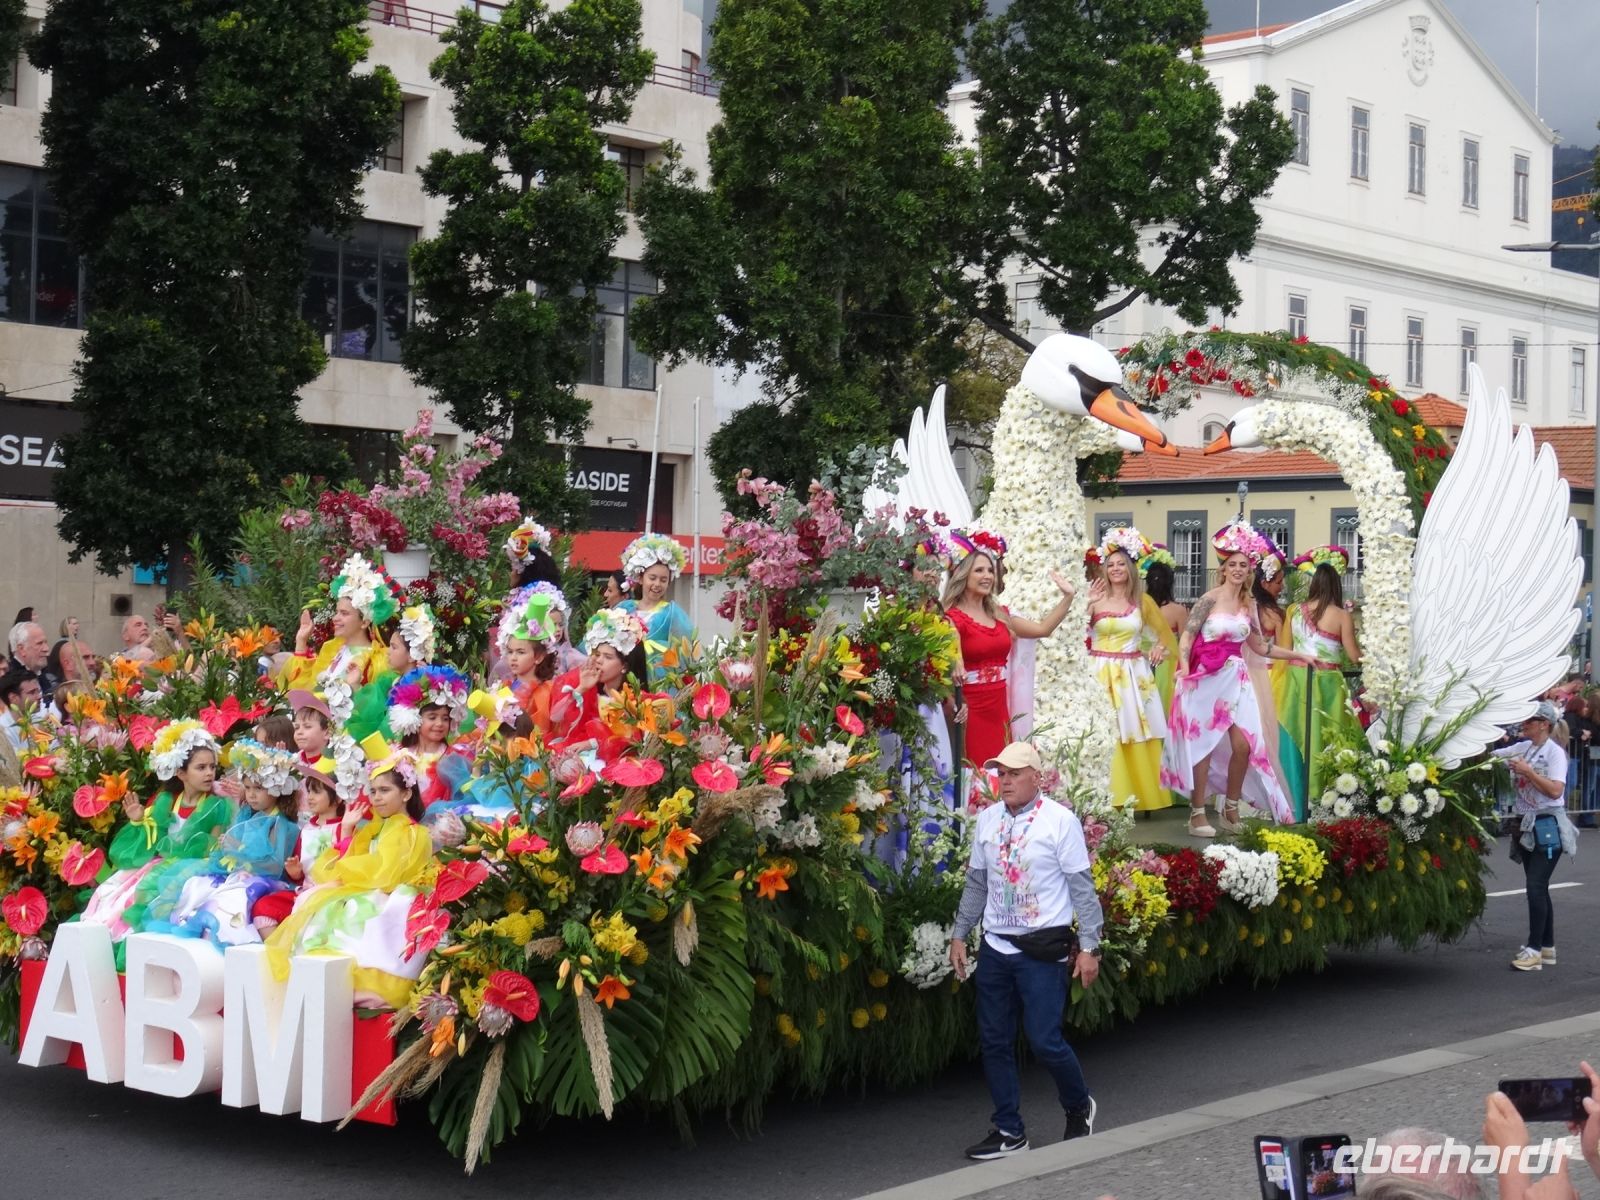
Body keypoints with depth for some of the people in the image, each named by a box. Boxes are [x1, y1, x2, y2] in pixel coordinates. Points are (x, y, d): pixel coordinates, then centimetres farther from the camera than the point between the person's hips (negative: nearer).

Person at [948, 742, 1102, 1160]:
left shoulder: (1060, 820, -9)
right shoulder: (987, 820, 7)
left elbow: (1082, 887, -8)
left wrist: (1089, 946, -10)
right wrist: (960, 934, 13)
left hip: (1043, 949, -6)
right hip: (995, 947, 6)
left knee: (1045, 1041, -7)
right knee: (994, 1042, 7)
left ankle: (1079, 1109, 21)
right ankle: (1009, 1131, 20)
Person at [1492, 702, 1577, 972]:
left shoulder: (1555, 752, -10)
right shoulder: (1521, 748, 9)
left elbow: (1556, 790, -19)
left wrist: (1528, 772, -20)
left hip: (1547, 827, -7)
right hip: (1526, 826, 7)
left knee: (1536, 887, -12)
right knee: (1538, 888, 12)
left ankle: (1534, 949, -9)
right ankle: (1548, 947, 20)